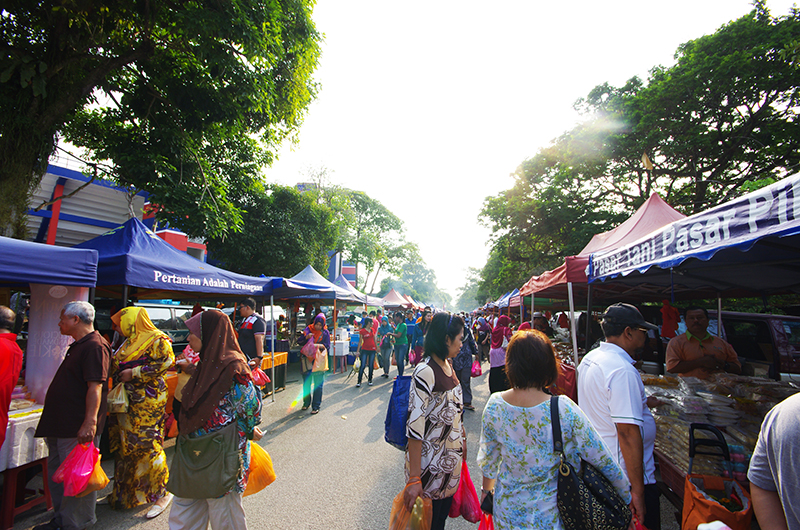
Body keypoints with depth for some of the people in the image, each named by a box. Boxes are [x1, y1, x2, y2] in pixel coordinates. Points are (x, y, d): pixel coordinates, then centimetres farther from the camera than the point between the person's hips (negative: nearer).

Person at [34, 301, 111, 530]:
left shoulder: (94, 346, -20)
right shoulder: (79, 346, 15)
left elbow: (95, 387, -26)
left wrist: (90, 421, -30)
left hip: (78, 428, -11)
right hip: (60, 426, 11)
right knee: (57, 471, 20)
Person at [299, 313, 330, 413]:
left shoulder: (325, 332, 0)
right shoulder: (308, 329, 4)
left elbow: (327, 347, -2)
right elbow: (300, 343, 2)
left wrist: (320, 346, -21)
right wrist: (306, 337, -17)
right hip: (307, 359, 2)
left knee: (318, 384, -2)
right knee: (306, 383, 13)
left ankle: (316, 406, 8)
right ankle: (306, 403, 31)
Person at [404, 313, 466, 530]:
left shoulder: (448, 365, 1)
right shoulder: (425, 372, -26)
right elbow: (415, 426, -26)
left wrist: (463, 439, 15)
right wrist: (414, 479, -23)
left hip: (452, 456, 8)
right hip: (431, 461, -7)